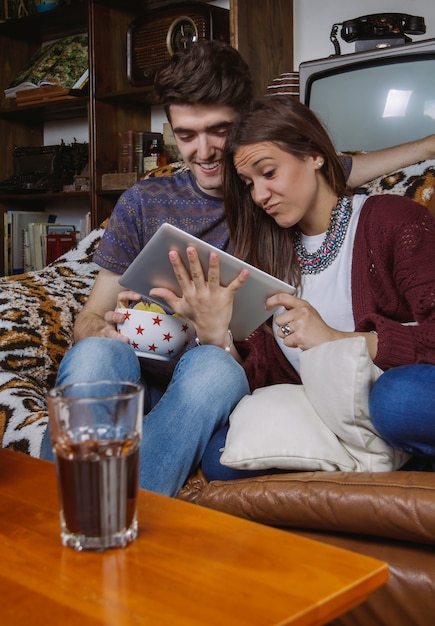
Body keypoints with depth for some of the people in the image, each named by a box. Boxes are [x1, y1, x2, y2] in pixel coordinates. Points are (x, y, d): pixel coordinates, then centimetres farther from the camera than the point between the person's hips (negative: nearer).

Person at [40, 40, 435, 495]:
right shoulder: (142, 204, 5)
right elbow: (88, 320, 4)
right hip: (141, 382, 1)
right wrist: (107, 331, -19)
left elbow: (369, 163, 27)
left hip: (213, 392, 0)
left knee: (213, 364, -36)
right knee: (96, 353, -34)